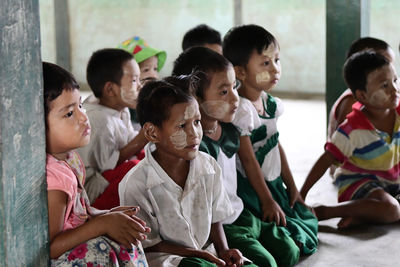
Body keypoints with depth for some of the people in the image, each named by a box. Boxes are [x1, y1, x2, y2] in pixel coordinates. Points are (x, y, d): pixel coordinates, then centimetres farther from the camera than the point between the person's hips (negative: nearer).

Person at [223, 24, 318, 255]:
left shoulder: (271, 103, 5)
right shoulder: (241, 109, -22)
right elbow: (248, 159, -19)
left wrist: (291, 185, 17)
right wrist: (267, 201, -15)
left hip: (274, 184, 9)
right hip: (250, 189, -9)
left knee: (308, 222, 7)